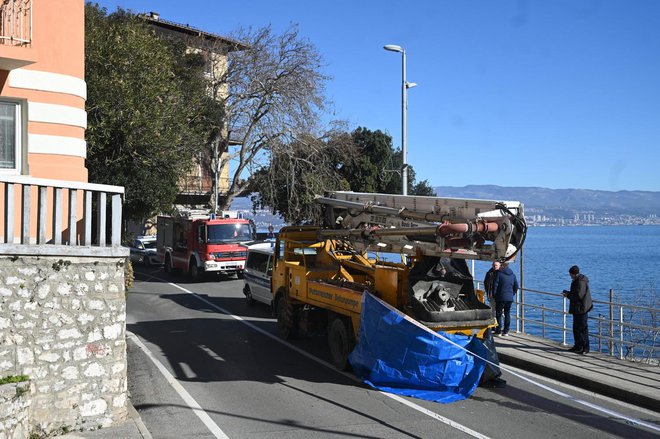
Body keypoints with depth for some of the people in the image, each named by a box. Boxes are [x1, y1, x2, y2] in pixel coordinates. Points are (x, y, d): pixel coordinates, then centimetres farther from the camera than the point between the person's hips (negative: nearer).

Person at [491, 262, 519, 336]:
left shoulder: (499, 273, -7)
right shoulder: (512, 274, 10)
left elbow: (495, 285, -9)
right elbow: (516, 286, 14)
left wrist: (494, 296, 0)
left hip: (501, 298, -5)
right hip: (510, 298, 5)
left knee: (498, 314, 3)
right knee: (507, 314, 10)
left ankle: (498, 331, 0)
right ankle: (506, 331, 11)